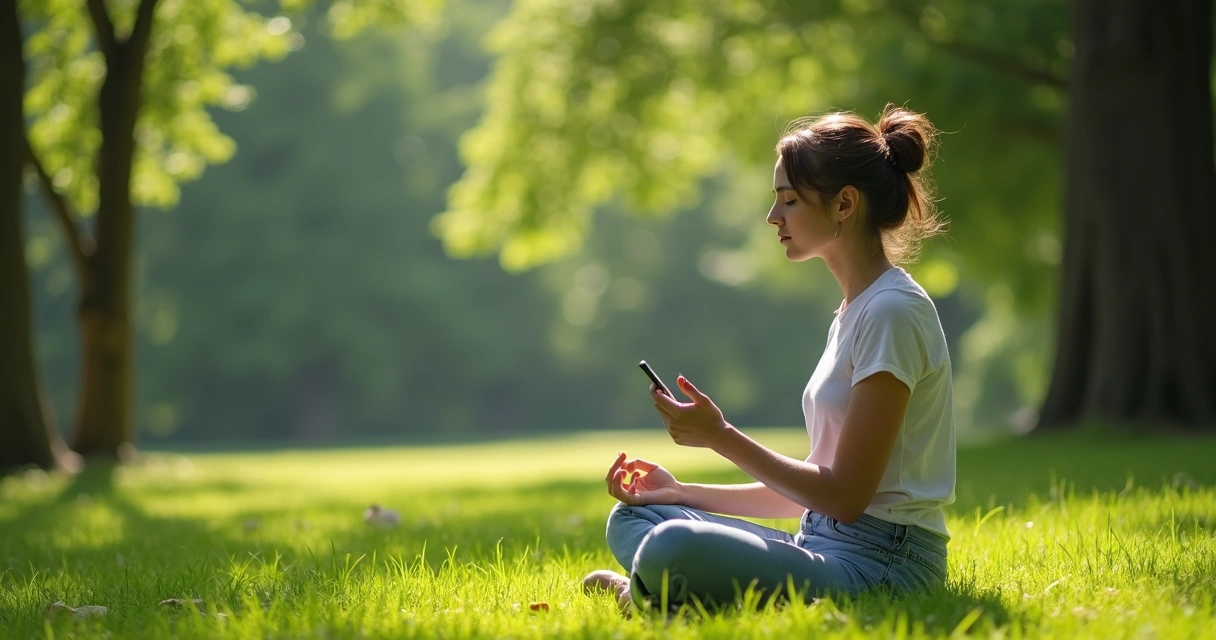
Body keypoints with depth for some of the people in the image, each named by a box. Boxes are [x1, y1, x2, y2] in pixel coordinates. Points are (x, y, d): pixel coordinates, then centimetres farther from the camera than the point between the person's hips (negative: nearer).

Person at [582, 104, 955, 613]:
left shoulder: (892, 312, -13)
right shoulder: (853, 312, 17)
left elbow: (845, 496, -16)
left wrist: (721, 437, -12)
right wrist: (682, 493, 11)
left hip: (882, 565, -10)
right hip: (824, 547, 10)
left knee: (671, 550, -32)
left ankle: (648, 592, -2)